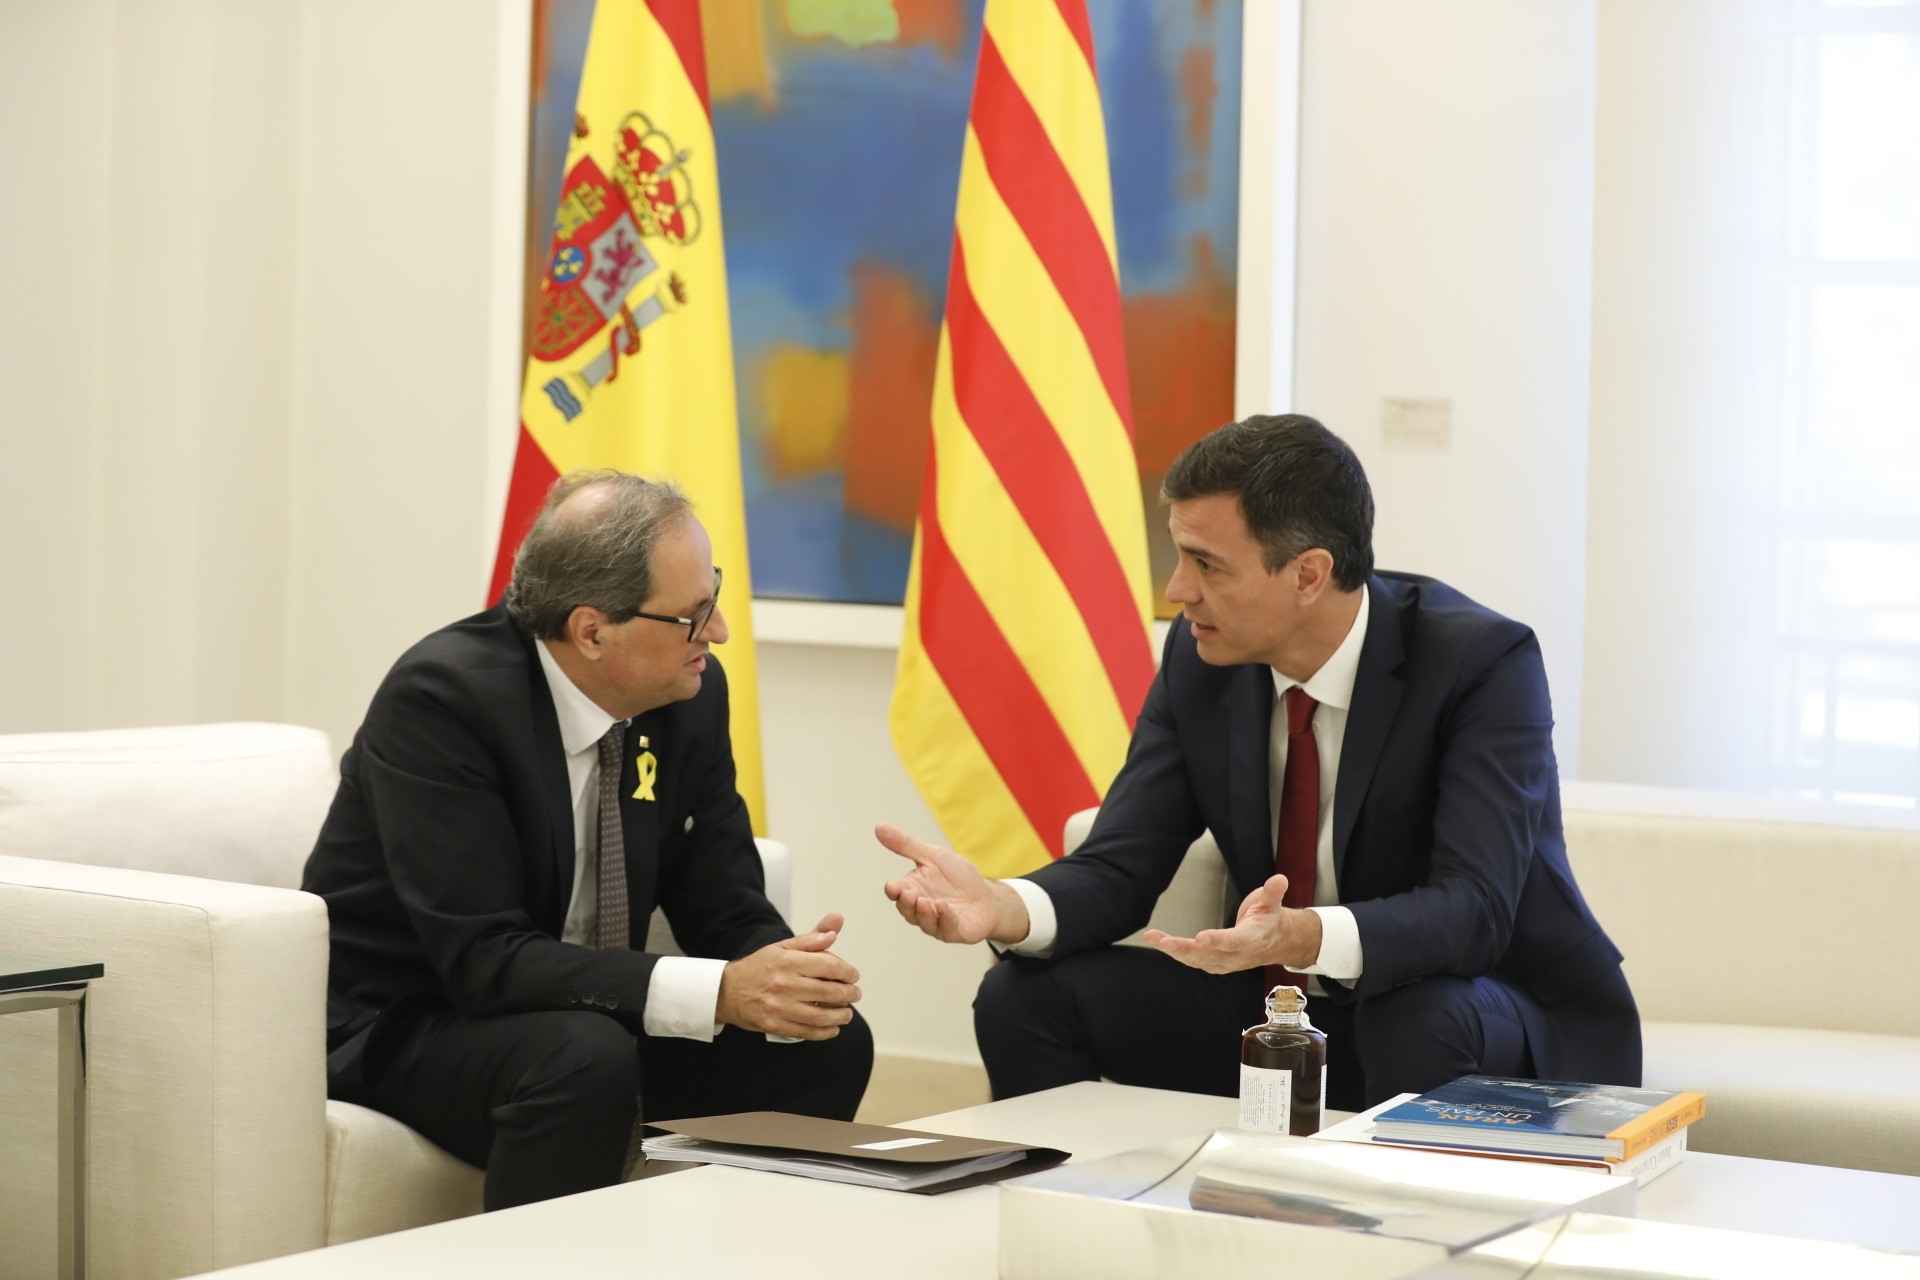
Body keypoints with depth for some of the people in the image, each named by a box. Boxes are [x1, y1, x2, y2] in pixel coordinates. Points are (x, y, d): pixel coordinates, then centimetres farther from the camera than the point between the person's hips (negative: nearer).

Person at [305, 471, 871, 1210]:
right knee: (585, 1061, -35)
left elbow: (724, 907, 1)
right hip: (404, 1027, -6)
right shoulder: (440, 699, -24)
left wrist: (783, 975, -24)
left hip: (593, 1019, 7)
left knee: (830, 1044, -10)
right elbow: (483, 957, -29)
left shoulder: (692, 691, -5)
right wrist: (718, 992, -37)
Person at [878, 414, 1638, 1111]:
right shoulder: (1201, 657, -4)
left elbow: (1474, 908, -30)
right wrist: (1004, 910, -28)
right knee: (1027, 994, -11)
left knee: (1422, 1026, -39)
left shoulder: (1484, 662, -20)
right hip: (1287, 1013, 5)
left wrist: (1303, 937, -48)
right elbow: (1120, 866, -5)